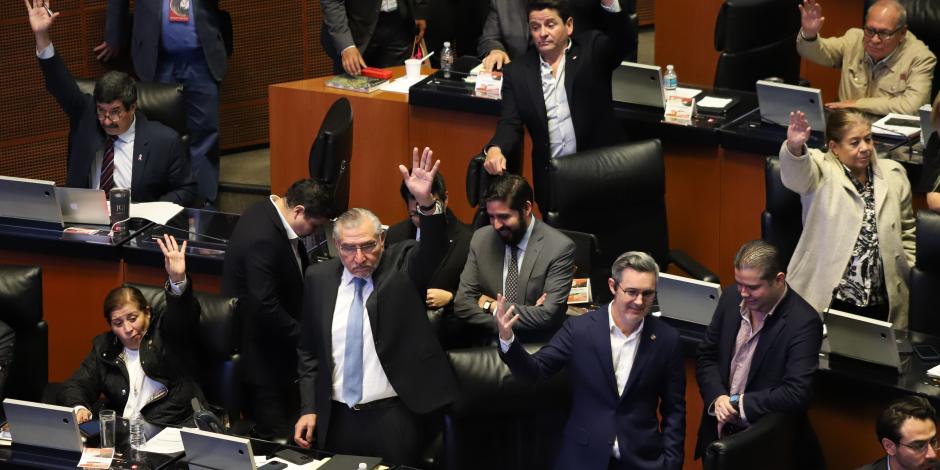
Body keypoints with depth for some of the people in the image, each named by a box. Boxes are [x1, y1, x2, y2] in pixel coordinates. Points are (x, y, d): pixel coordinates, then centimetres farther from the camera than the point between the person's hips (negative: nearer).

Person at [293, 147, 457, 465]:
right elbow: (308, 352, 11)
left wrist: (426, 203, -42)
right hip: (337, 418, 3)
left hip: (394, 418, -3)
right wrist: (308, 409, 4)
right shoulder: (319, 278, 5)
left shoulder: (401, 266, -3)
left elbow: (432, 250, -24)